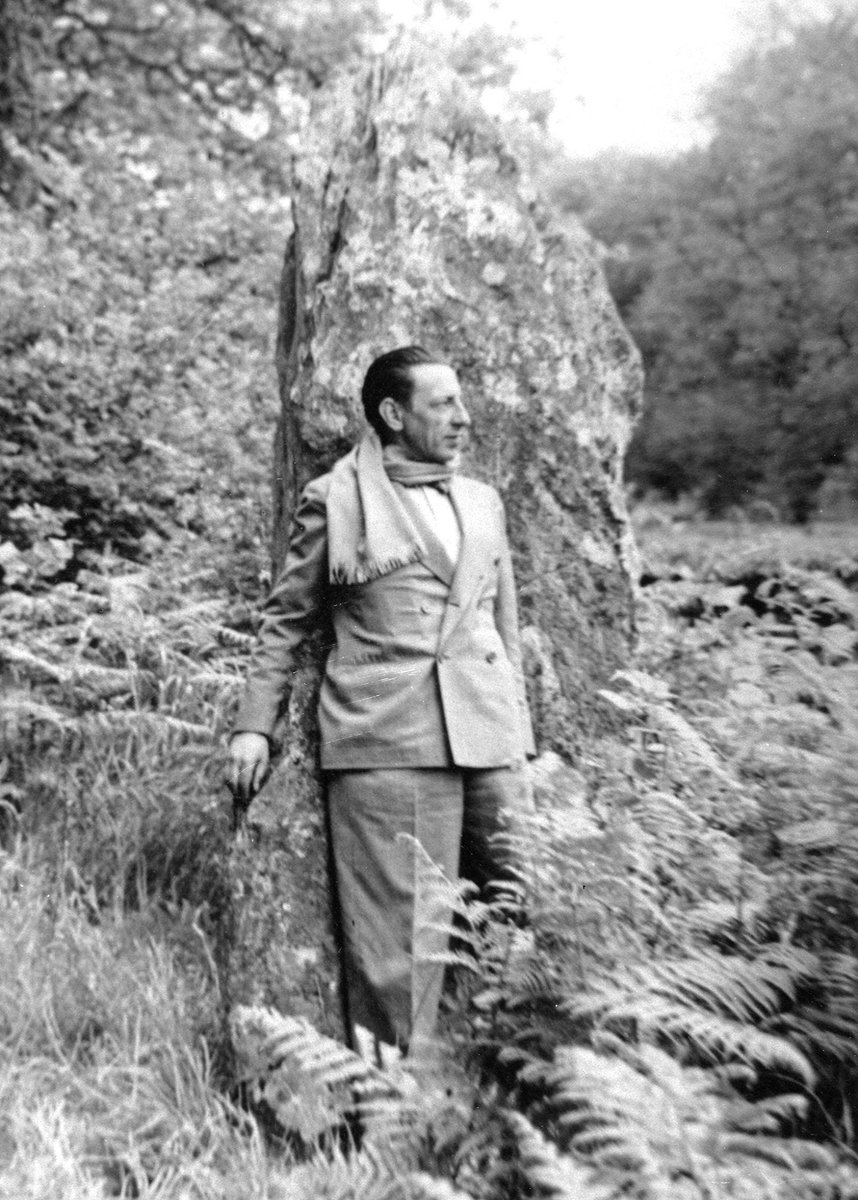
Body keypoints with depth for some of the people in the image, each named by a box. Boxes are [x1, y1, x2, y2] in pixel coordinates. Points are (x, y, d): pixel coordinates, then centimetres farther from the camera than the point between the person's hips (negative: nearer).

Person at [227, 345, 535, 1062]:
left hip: (488, 737, 5)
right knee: (400, 931, -4)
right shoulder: (334, 499, 4)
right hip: (384, 739, -5)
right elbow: (286, 619, 9)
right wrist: (255, 724, 2)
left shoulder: (484, 502, 19)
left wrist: (519, 732, 18)